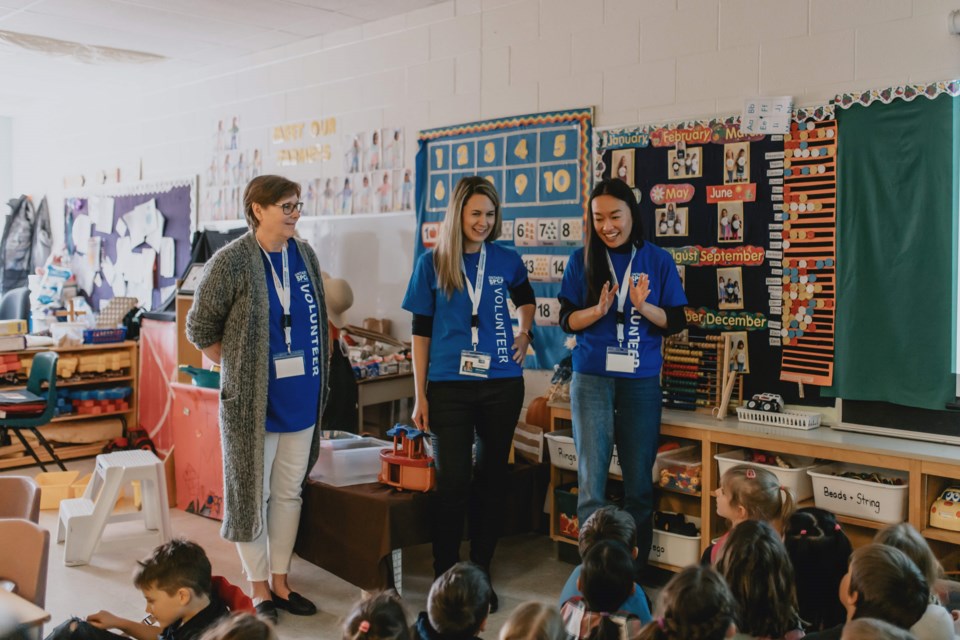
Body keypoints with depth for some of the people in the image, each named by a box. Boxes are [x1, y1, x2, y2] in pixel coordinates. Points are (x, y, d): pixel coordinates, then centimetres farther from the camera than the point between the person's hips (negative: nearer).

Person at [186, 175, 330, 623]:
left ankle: (279, 582, 27)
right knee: (252, 494, 6)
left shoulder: (304, 255, 5)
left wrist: (316, 378, 12)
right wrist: (239, 369, -2)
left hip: (301, 398, 6)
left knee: (288, 493, 14)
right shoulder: (231, 262, -12)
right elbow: (201, 329, -5)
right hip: (253, 401, -5)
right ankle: (258, 589, 20)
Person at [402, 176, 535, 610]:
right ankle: (444, 578, 12)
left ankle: (481, 573, 24)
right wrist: (420, 395, -1)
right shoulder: (432, 263, -1)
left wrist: (524, 332, 6)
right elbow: (421, 331, 2)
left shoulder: (506, 260, 3)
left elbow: (525, 298, 25)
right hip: (449, 386, -2)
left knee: (492, 479, 9)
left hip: (501, 384, 2)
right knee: (452, 482, -3)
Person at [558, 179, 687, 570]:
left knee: (639, 480, 8)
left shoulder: (658, 261, 3)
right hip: (592, 379, -1)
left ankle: (635, 566, 21)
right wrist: (599, 309, -17)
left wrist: (643, 307, -15)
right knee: (592, 480, -3)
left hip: (641, 381, 1)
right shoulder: (582, 260, 3)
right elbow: (567, 321, 2)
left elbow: (675, 322, 3)